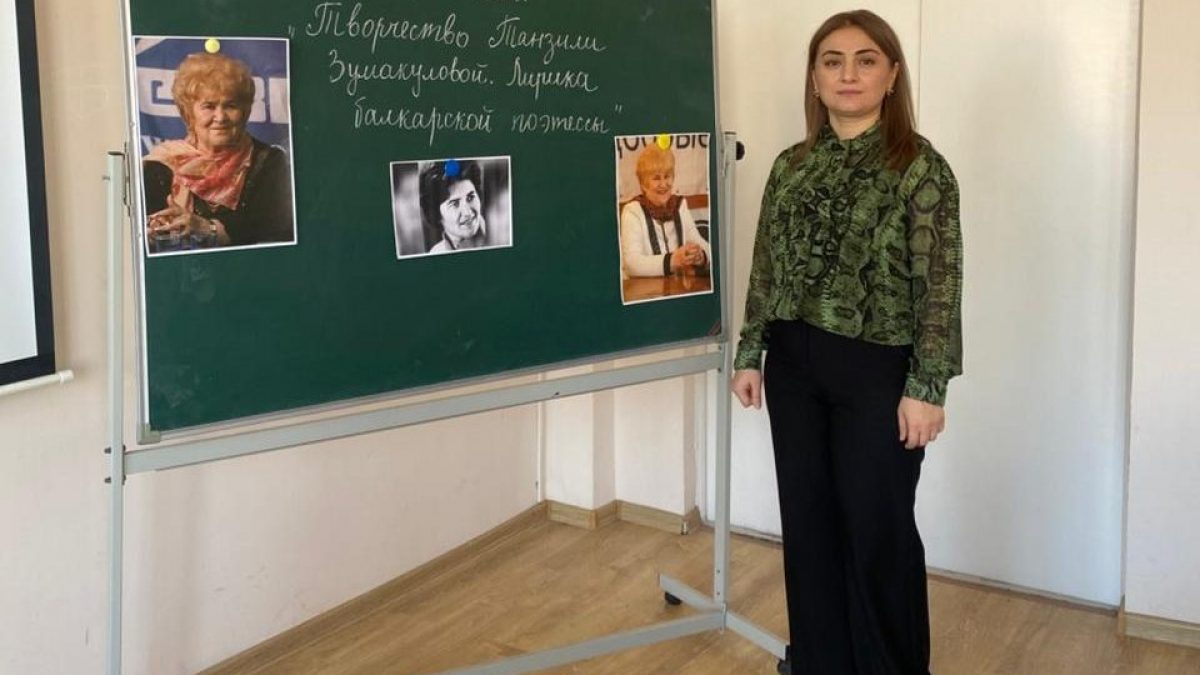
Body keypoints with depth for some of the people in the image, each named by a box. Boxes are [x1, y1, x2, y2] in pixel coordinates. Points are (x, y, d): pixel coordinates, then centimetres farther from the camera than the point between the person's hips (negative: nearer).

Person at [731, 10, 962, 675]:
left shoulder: (920, 166, -8)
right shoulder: (792, 166, 7)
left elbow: (940, 283, -11)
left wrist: (927, 387, -14)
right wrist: (750, 354, 9)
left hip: (877, 369, -5)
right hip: (795, 365, 5)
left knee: (878, 529, 5)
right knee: (807, 519, 13)